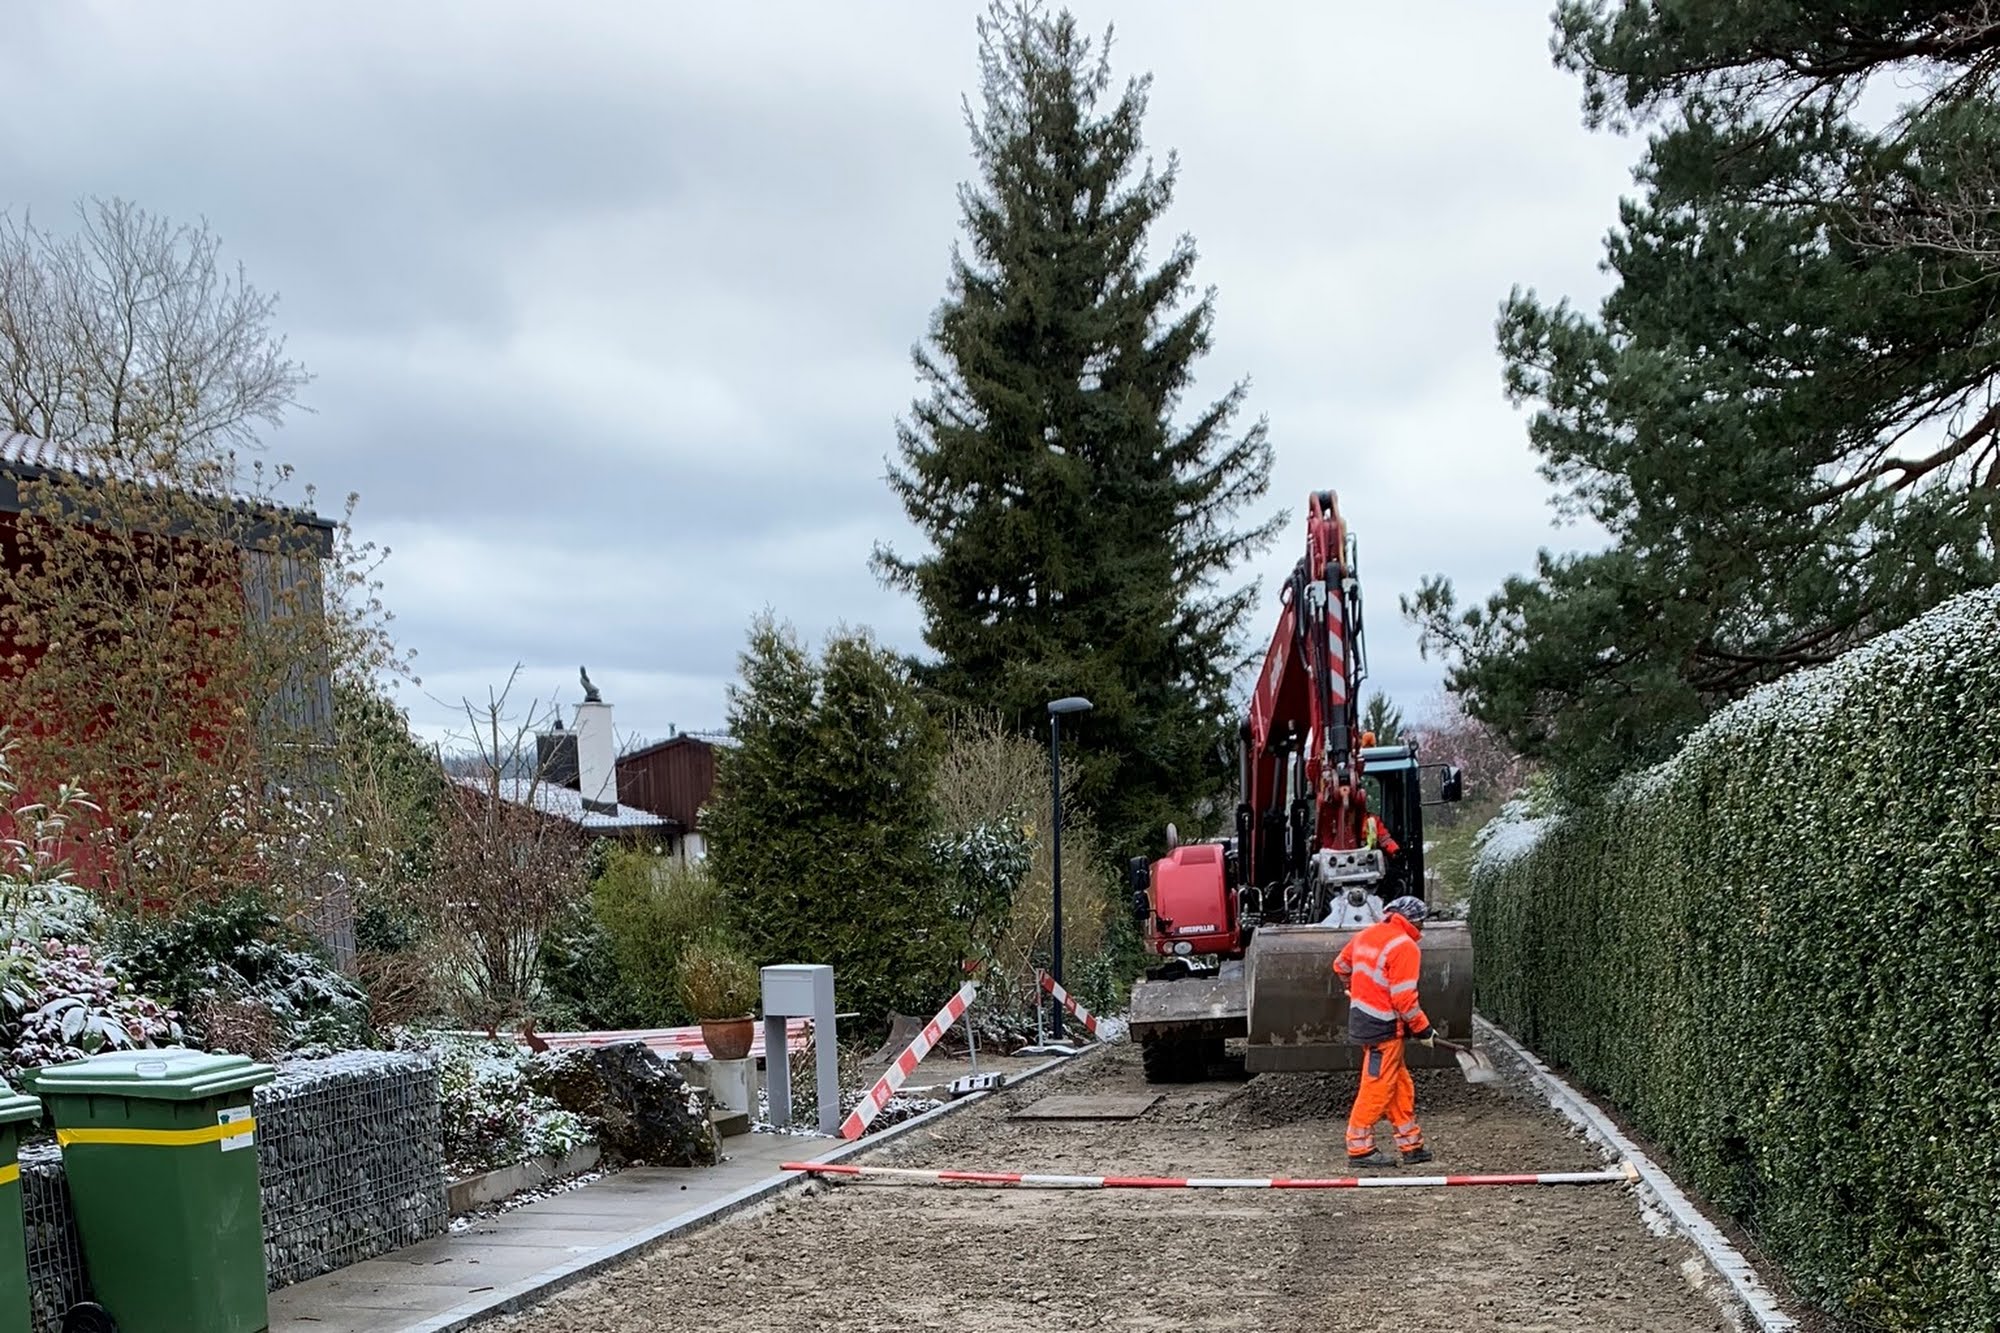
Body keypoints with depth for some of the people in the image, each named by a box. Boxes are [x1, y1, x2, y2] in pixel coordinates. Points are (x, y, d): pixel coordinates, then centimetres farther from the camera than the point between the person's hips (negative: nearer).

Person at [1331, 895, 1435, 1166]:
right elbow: (1404, 997, -18)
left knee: (1401, 1086, 14)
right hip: (1384, 1027, -9)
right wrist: (1423, 1029, -9)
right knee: (1376, 1087, -2)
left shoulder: (1366, 935, 11)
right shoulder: (1404, 947, -14)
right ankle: (1359, 1148, 3)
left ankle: (1411, 1146, 18)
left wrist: (1357, 990, 42)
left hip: (1362, 1018, 9)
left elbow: (1341, 965, 25)